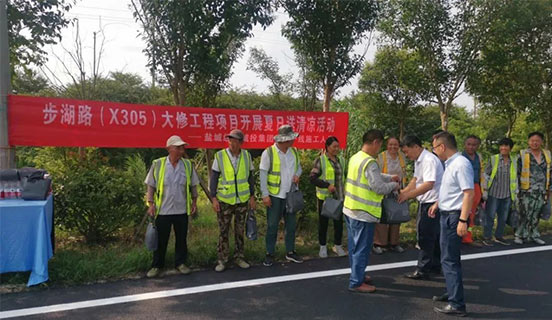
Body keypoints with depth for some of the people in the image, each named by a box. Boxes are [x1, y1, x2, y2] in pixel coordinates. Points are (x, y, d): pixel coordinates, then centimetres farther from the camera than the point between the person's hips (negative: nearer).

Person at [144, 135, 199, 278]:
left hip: (182, 210, 2)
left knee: (181, 238, 11)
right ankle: (157, 265, 23)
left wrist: (194, 203, 6)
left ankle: (180, 263, 27)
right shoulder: (158, 164, -5)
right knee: (161, 240, 8)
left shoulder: (188, 165, 1)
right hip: (163, 210, -2)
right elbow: (151, 186, 0)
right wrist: (151, 205, -5)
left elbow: (193, 186, 9)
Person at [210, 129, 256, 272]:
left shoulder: (246, 156, -1)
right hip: (224, 201, -2)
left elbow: (250, 177, 7)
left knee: (240, 230, 12)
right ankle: (222, 260, 18)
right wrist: (213, 198, -8)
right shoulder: (220, 156, -8)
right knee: (223, 231, 5)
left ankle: (239, 257, 26)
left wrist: (252, 196, 6)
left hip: (242, 200, 2)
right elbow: (214, 178, -4)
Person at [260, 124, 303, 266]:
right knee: (272, 226, 4)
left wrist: (297, 175, -6)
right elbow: (263, 175, -11)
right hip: (275, 195, -5)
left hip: (291, 194, 5)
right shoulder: (268, 153, -12)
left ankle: (290, 252, 28)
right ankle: (270, 254, 18)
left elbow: (299, 166, 18)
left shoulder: (294, 151, 4)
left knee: (291, 224, 13)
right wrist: (265, 195, -14)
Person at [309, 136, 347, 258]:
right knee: (323, 222, 8)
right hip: (324, 197, -4)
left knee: (339, 222, 9)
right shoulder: (320, 160, -9)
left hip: (339, 197, 4)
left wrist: (346, 191, 12)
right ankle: (323, 246, 21)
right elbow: (312, 178, -14)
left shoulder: (341, 160, 8)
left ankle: (338, 245, 25)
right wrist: (327, 185, -23)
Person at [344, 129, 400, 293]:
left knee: (354, 246, 19)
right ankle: (356, 282, 11)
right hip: (364, 213, -9)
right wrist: (393, 185, -2)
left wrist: (389, 177, 18)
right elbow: (379, 188, -20)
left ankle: (357, 275, 34)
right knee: (362, 248, 2)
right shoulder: (370, 163, -21)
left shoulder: (355, 157, 7)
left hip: (350, 210, 9)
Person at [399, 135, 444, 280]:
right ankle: (435, 265, 31)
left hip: (432, 202, -10)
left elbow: (429, 184, -29)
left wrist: (407, 195, -27)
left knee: (425, 236, -2)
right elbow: (416, 179, 19)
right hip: (425, 202, 10)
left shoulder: (429, 160, -21)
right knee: (433, 235, 18)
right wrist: (404, 191, 4)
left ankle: (423, 270, 8)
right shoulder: (418, 161, 10)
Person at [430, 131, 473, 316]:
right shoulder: (450, 164, 11)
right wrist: (437, 204, 20)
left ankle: (457, 304, 0)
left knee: (449, 260, -7)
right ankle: (452, 292, 35)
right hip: (446, 214, 10)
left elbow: (469, 193, -23)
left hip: (454, 216, -10)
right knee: (450, 257, 20)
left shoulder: (461, 164, -19)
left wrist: (463, 220, -26)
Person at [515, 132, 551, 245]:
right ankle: (519, 235, 6)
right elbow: (517, 173, -3)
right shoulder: (523, 155, -5)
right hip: (527, 192, -4)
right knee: (524, 214, -4)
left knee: (536, 215, 10)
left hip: (541, 192, 4)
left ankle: (534, 235, 21)